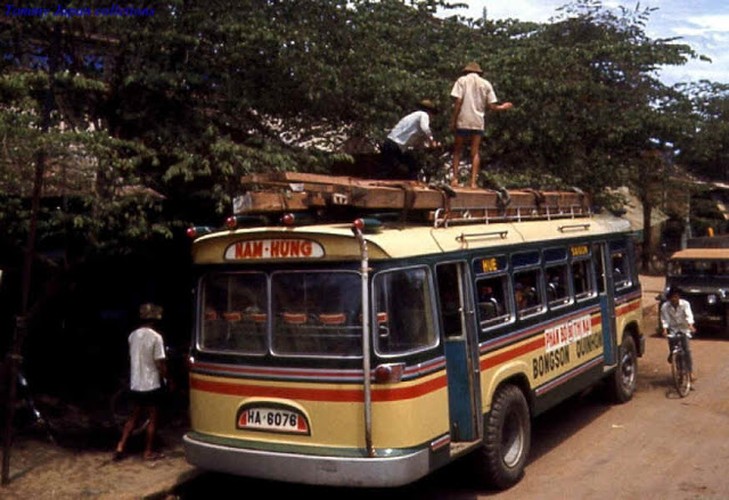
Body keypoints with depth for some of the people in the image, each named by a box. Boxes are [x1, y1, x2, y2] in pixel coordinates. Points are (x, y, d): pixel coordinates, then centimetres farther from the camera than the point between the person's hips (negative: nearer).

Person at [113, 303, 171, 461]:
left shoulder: (133, 335, 4)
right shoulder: (156, 337, -16)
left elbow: (131, 358, 14)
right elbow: (160, 364, -16)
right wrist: (168, 380, -3)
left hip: (135, 384, 6)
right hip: (151, 385, -6)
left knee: (134, 416, 17)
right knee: (153, 418, 6)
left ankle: (120, 447, 11)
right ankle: (149, 452, 11)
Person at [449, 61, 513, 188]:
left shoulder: (462, 80, 2)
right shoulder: (486, 84, 9)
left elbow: (458, 101, -8)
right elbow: (491, 106, 5)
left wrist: (453, 120, -5)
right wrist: (503, 107, 24)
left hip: (463, 121, -2)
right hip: (478, 122, 2)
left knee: (457, 150, 9)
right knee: (475, 152, 7)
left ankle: (454, 177, 0)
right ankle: (473, 181, 0)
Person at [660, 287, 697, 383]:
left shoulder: (685, 304, -13)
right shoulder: (665, 306, -11)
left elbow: (689, 315, -26)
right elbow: (665, 319, -14)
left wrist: (690, 325, -44)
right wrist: (664, 329, -32)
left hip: (684, 329, -1)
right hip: (672, 329, 1)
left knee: (687, 350, -16)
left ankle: (690, 372, -13)